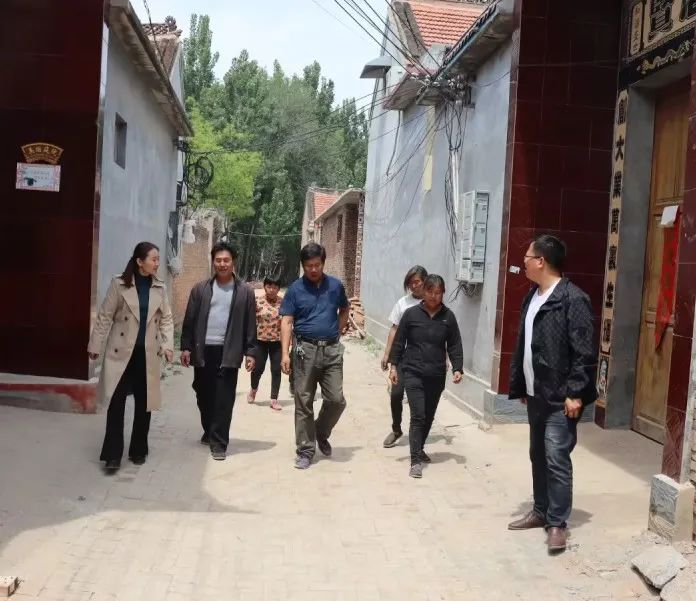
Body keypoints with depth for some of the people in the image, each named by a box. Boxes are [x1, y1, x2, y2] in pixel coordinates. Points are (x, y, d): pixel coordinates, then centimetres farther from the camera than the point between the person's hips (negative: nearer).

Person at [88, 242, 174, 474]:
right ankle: (113, 454, 0)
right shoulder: (119, 284, -4)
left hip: (148, 353, 3)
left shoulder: (159, 288, 6)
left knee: (144, 403, 9)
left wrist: (168, 345, -5)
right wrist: (95, 345, -3)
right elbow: (105, 316, -2)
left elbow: (166, 318, 7)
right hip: (121, 351, -3)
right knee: (116, 401, -6)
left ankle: (138, 450, 23)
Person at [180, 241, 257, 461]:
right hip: (203, 350, 2)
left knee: (224, 399, -3)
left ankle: (219, 442, 2)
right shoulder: (200, 289, 7)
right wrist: (186, 347, 0)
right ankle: (209, 431, 32)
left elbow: (250, 325, 2)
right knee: (204, 395, 11)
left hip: (228, 352, -2)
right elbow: (189, 320, 6)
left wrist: (250, 352, -3)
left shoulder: (245, 292, 3)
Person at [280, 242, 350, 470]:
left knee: (336, 399, -1)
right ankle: (306, 450, 13)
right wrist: (285, 353, -13)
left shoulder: (336, 285, 5)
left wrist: (338, 330, 8)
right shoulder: (295, 289, -1)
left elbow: (345, 309, 23)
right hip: (305, 349, -2)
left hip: (331, 350, 2)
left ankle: (321, 432, 27)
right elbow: (286, 322, -4)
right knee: (304, 403, 3)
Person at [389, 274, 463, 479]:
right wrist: (394, 366, -1)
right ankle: (416, 460, -4)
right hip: (413, 373, -3)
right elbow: (399, 341, 1)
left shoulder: (448, 317, 1)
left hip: (437, 376, 3)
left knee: (429, 416, 15)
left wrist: (457, 368, -7)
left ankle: (419, 449, 37)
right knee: (418, 416, -9)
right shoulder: (411, 313, -4)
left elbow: (454, 345, 3)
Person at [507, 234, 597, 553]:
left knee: (557, 460, -4)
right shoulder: (531, 298, 12)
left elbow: (584, 352, -18)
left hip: (560, 399, -9)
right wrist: (519, 386, 17)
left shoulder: (573, 299, -15)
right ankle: (540, 511, 30)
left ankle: (557, 522, 7)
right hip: (535, 395, 9)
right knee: (538, 456, 17)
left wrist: (576, 393, -20)